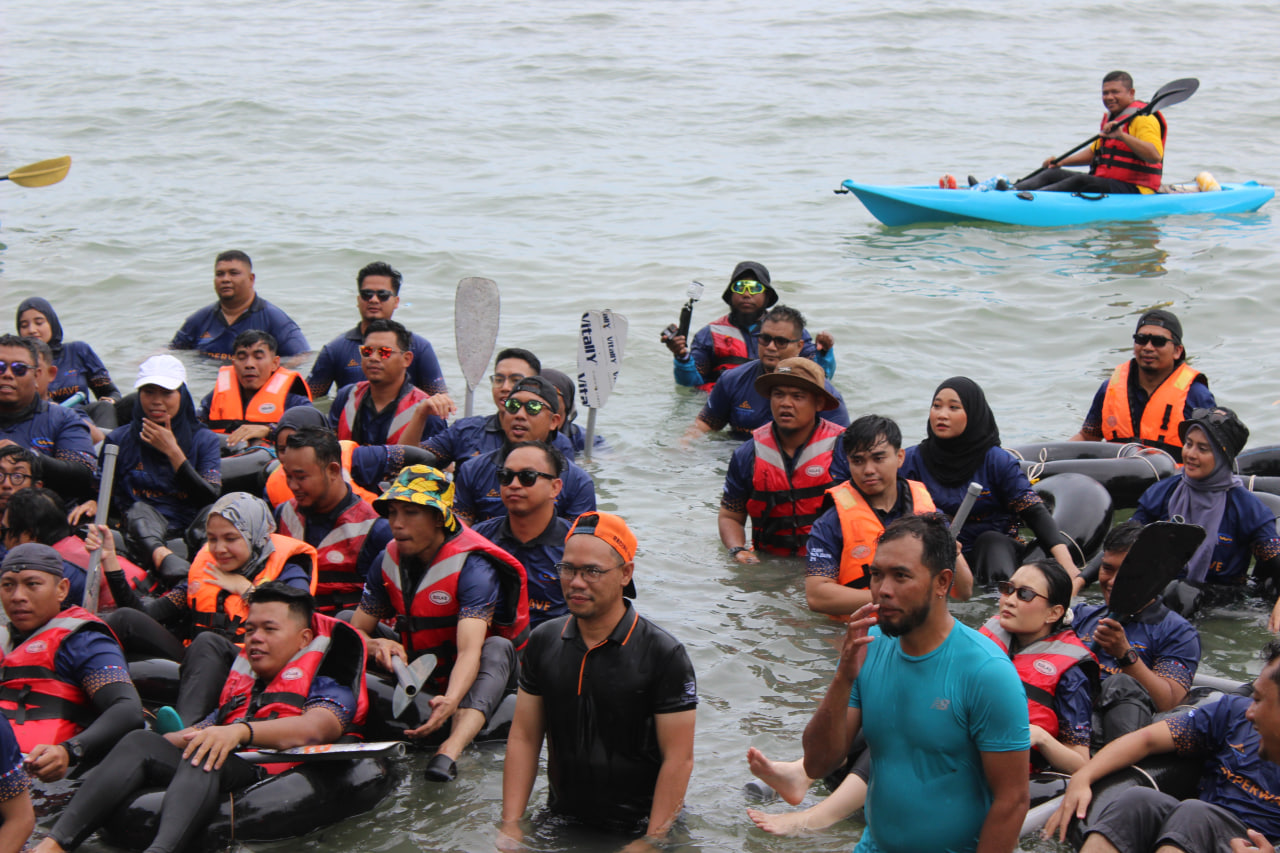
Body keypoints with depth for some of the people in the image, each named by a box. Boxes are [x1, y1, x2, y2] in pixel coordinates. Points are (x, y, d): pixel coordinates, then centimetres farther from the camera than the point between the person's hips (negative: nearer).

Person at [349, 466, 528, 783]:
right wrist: (377, 646, -26)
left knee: (497, 648, -36)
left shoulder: (473, 566, -22)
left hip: (466, 681, -5)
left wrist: (450, 702, -54)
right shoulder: (389, 561, -4)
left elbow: (470, 651, -35)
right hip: (418, 679, 5)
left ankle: (450, 750, -58)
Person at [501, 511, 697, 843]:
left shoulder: (664, 655, -12)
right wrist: (510, 825, -1)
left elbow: (679, 760, -13)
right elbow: (523, 738, 6)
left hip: (636, 828, -4)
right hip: (561, 823, 4)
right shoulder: (543, 642, 4)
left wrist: (652, 842, -17)